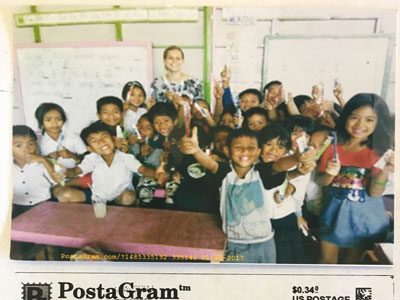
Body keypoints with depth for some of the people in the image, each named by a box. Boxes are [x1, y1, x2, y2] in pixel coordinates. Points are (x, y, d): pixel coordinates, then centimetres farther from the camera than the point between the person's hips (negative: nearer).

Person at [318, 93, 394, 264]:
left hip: (364, 214, 0)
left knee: (352, 260, 19)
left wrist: (385, 172, -32)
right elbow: (322, 182, -2)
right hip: (335, 210, 1)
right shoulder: (333, 146, -9)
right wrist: (330, 174, -24)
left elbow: (375, 193, -15)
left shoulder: (379, 152, -11)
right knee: (327, 259, 14)